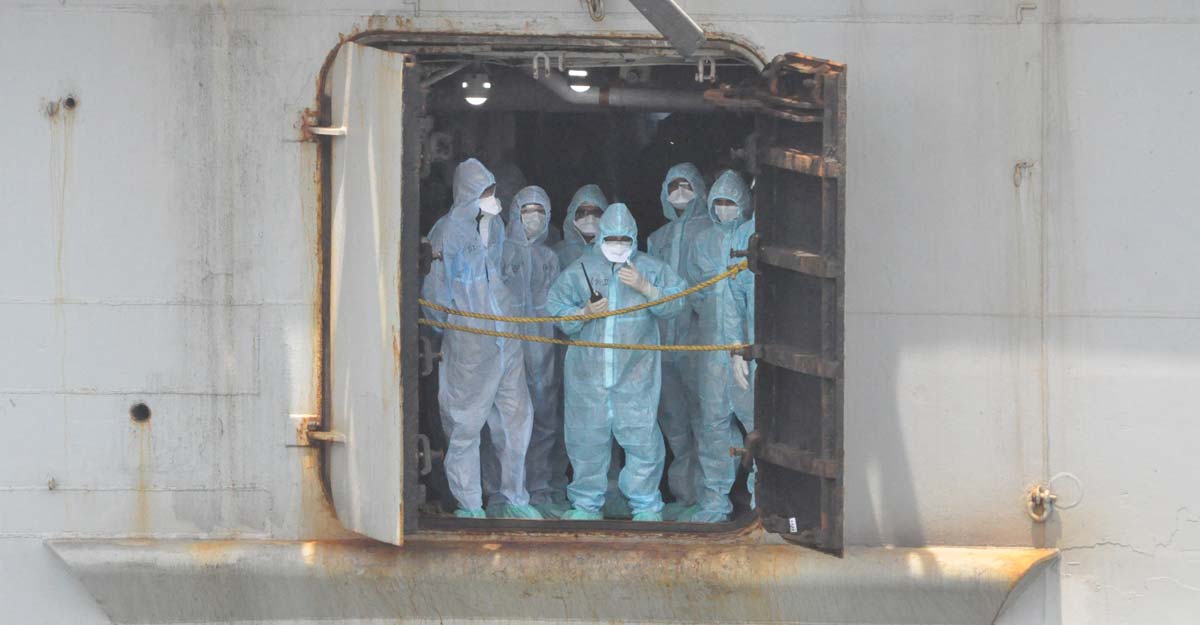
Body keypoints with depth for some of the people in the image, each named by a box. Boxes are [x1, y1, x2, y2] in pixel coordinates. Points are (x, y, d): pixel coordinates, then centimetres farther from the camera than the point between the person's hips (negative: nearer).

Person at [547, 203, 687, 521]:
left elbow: (675, 303, -1)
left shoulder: (651, 268, 6)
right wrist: (584, 313, -11)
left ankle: (646, 505, 8)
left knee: (643, 440, -4)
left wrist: (645, 287, -15)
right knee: (587, 439, 6)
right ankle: (586, 504, 19)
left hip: (636, 374, -1)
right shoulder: (579, 270, 7)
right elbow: (555, 309, 7)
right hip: (588, 373, 1)